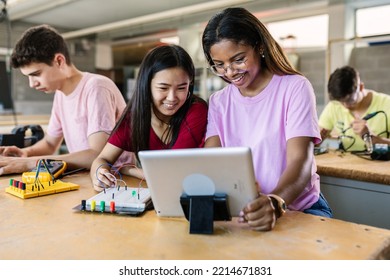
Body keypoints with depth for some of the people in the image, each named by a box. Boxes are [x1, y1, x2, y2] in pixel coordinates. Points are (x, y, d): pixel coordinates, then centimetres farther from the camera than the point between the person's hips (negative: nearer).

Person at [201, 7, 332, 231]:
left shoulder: (295, 88, -7)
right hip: (241, 211, 5)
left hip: (300, 208, -4)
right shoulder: (218, 101, 5)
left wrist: (275, 203, -38)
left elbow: (300, 161, -18)